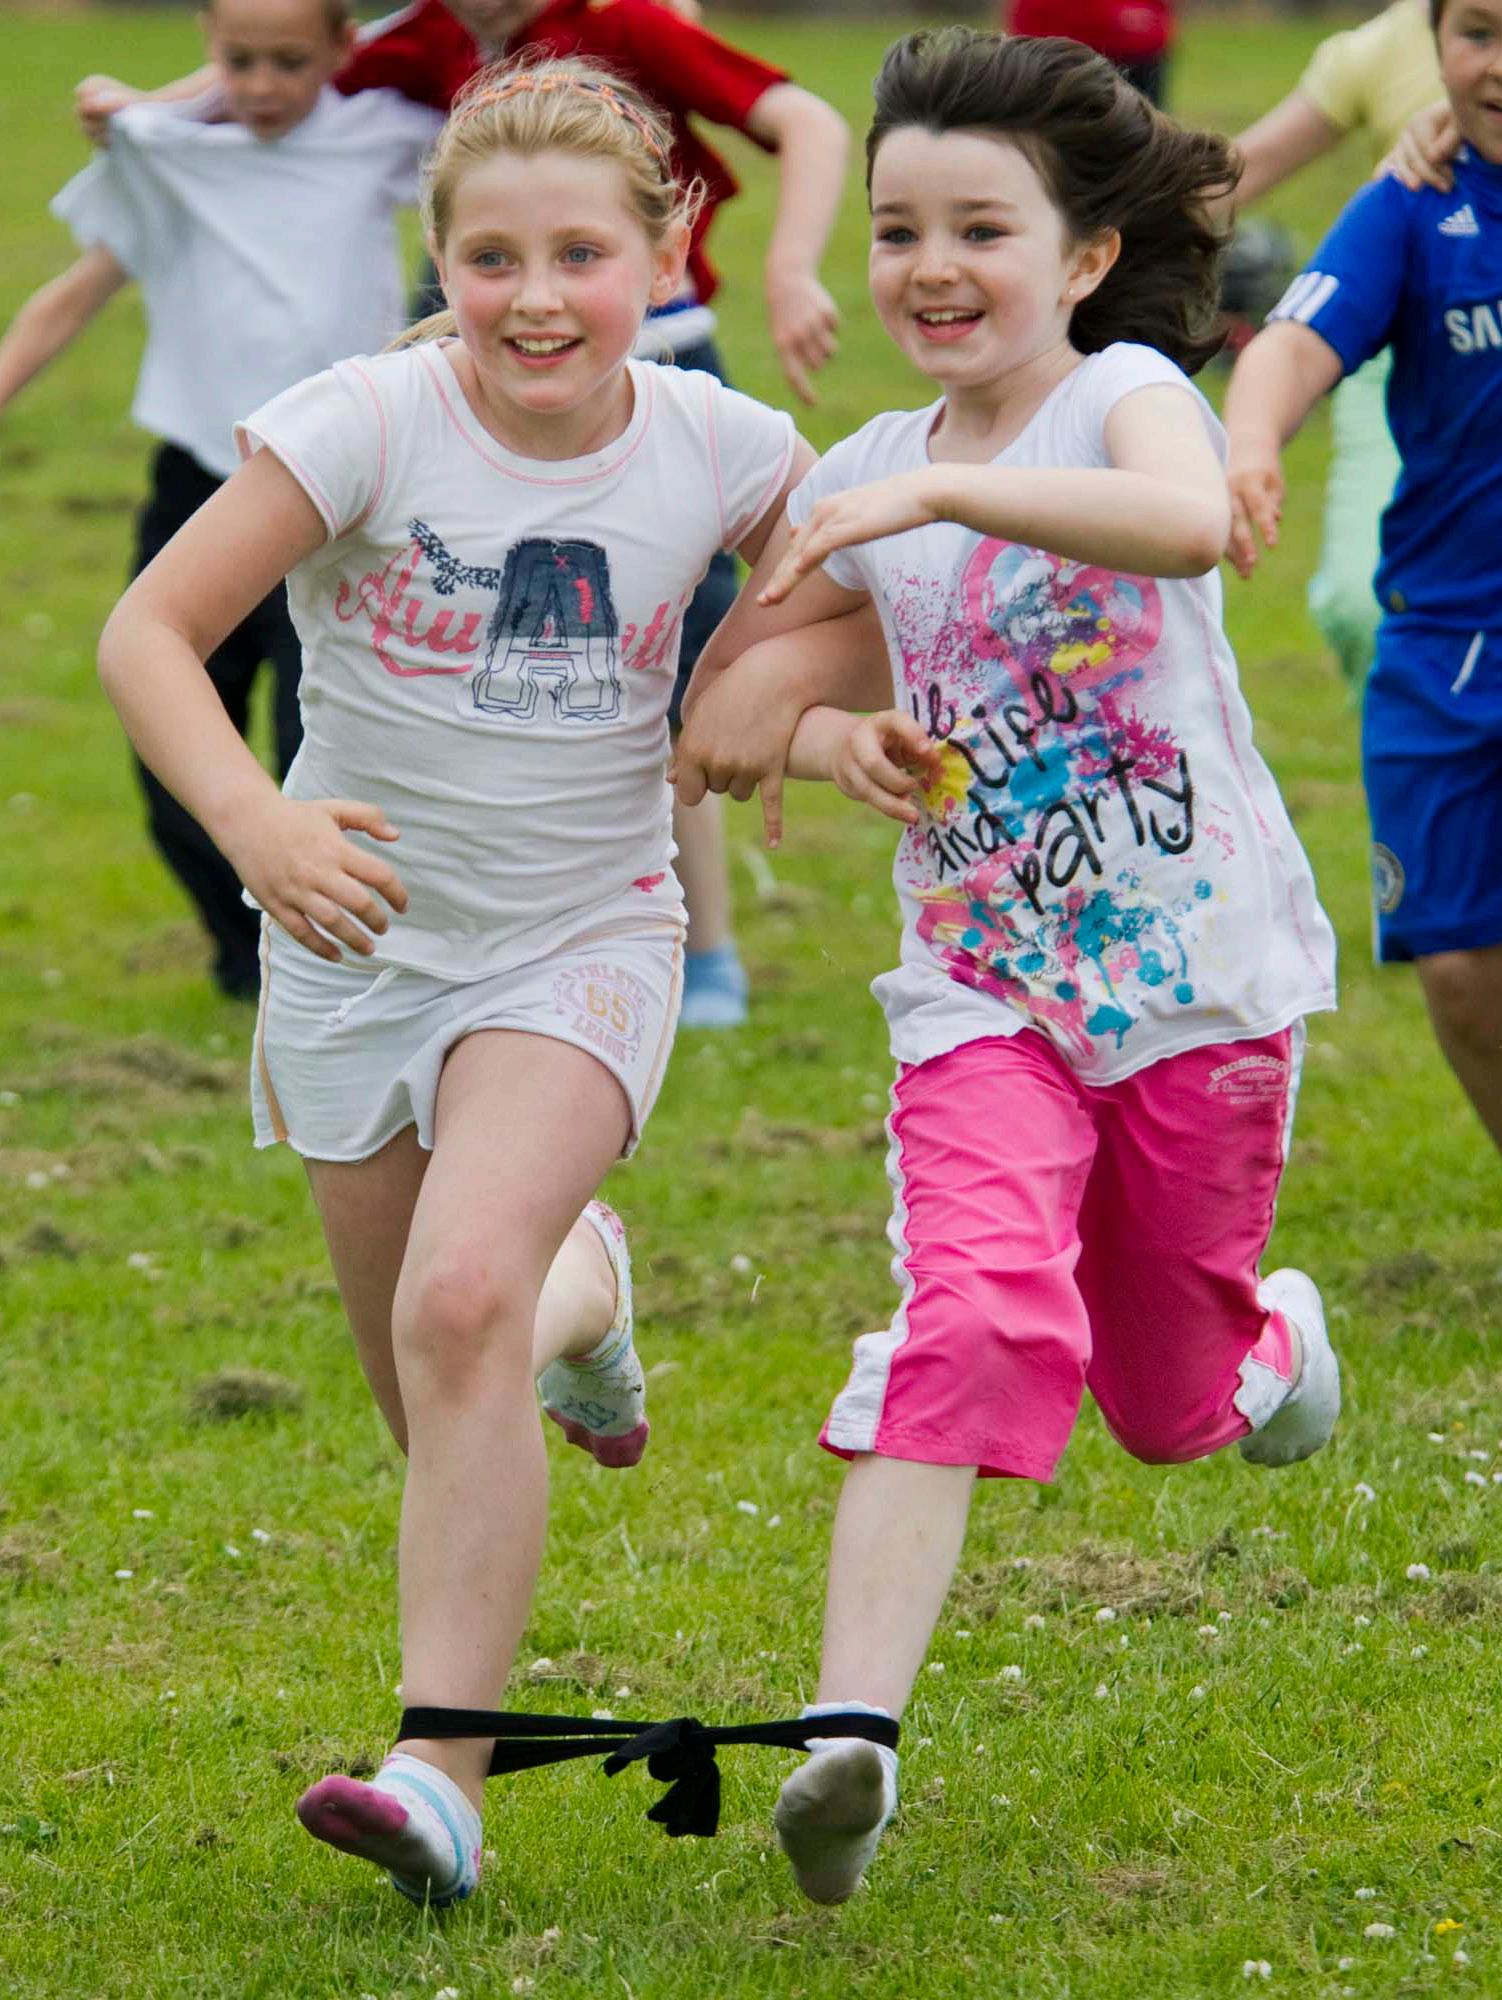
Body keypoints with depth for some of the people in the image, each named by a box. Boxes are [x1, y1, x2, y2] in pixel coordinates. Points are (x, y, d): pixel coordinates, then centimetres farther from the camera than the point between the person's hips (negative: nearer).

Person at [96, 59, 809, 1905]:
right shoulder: (368, 424, -17)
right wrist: (252, 819, -37)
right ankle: (583, 1296, 49)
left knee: (461, 1303, -25)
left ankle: (444, 1773, -23)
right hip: (362, 939, 1)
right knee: (441, 1411, 10)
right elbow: (148, 628, -20)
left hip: (581, 941, -1)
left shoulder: (714, 449, -10)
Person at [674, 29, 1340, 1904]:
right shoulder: (862, 480, 6)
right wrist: (834, 740, -8)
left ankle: (1278, 1332, 50)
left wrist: (935, 492, -41)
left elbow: (1189, 518, -35)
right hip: (981, 989, 2)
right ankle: (851, 1726, -32)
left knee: (1175, 1399, 12)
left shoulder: (1124, 394, -9)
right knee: (977, 1318, -23)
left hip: (1197, 969, -2)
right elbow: (727, 723, 14)